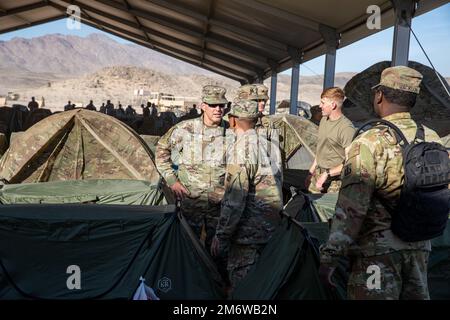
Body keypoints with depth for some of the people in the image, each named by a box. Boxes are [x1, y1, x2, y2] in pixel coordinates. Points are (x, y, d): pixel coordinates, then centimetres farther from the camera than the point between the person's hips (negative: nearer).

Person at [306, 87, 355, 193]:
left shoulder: (346, 128, -18)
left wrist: (327, 174, -19)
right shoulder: (324, 120, 10)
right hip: (318, 175, 8)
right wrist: (311, 172, 19)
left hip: (335, 180, -7)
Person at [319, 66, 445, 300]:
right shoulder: (433, 140, 2)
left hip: (378, 250, -6)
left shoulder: (370, 142, -18)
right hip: (420, 248, 6)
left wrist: (329, 257, -15)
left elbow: (351, 208, -21)